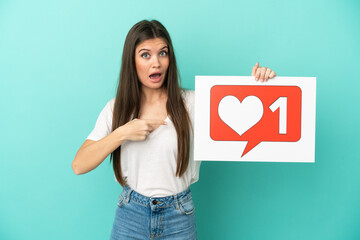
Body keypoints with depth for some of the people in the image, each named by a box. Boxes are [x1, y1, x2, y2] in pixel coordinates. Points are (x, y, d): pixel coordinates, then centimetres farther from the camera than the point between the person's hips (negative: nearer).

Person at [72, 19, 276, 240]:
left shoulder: (191, 103, -7)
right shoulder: (117, 108, -3)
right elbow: (79, 165, -9)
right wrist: (123, 133, -19)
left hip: (179, 217, -1)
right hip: (130, 215, 1)